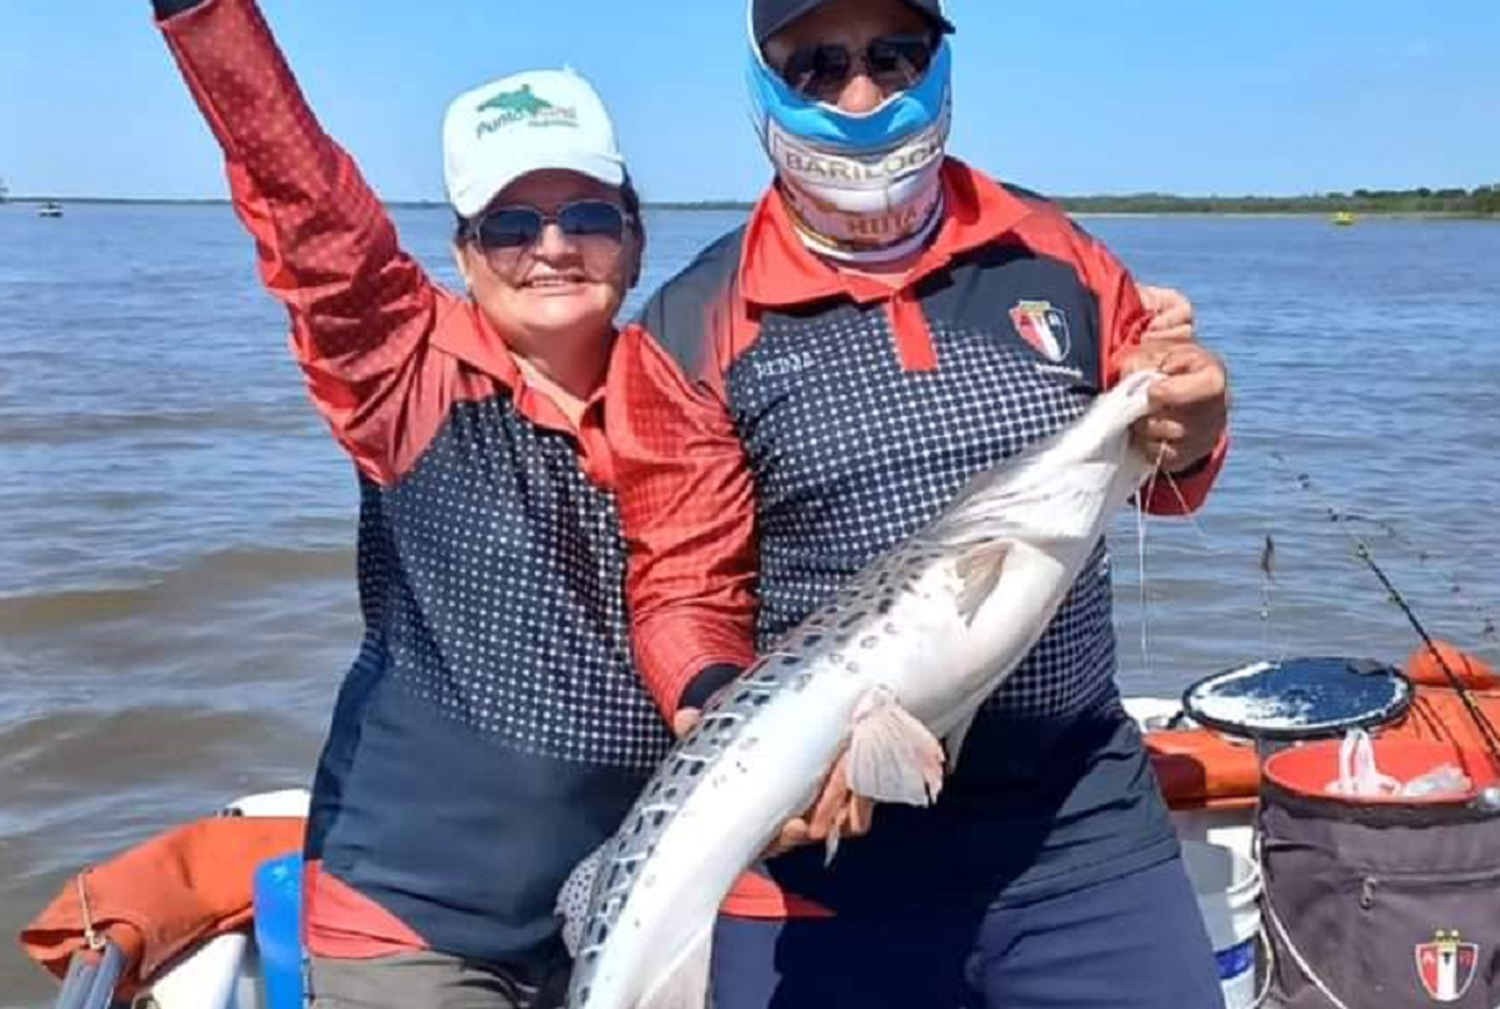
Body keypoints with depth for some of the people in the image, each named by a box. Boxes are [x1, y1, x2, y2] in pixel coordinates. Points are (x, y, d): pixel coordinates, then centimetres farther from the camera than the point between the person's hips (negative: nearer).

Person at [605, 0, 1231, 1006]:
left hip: (1083, 819, 3)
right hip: (825, 834, -2)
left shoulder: (1053, 255, 3)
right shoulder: (694, 330, -5)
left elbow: (1147, 463, 15)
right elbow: (685, 587, -5)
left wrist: (1188, 439, -8)